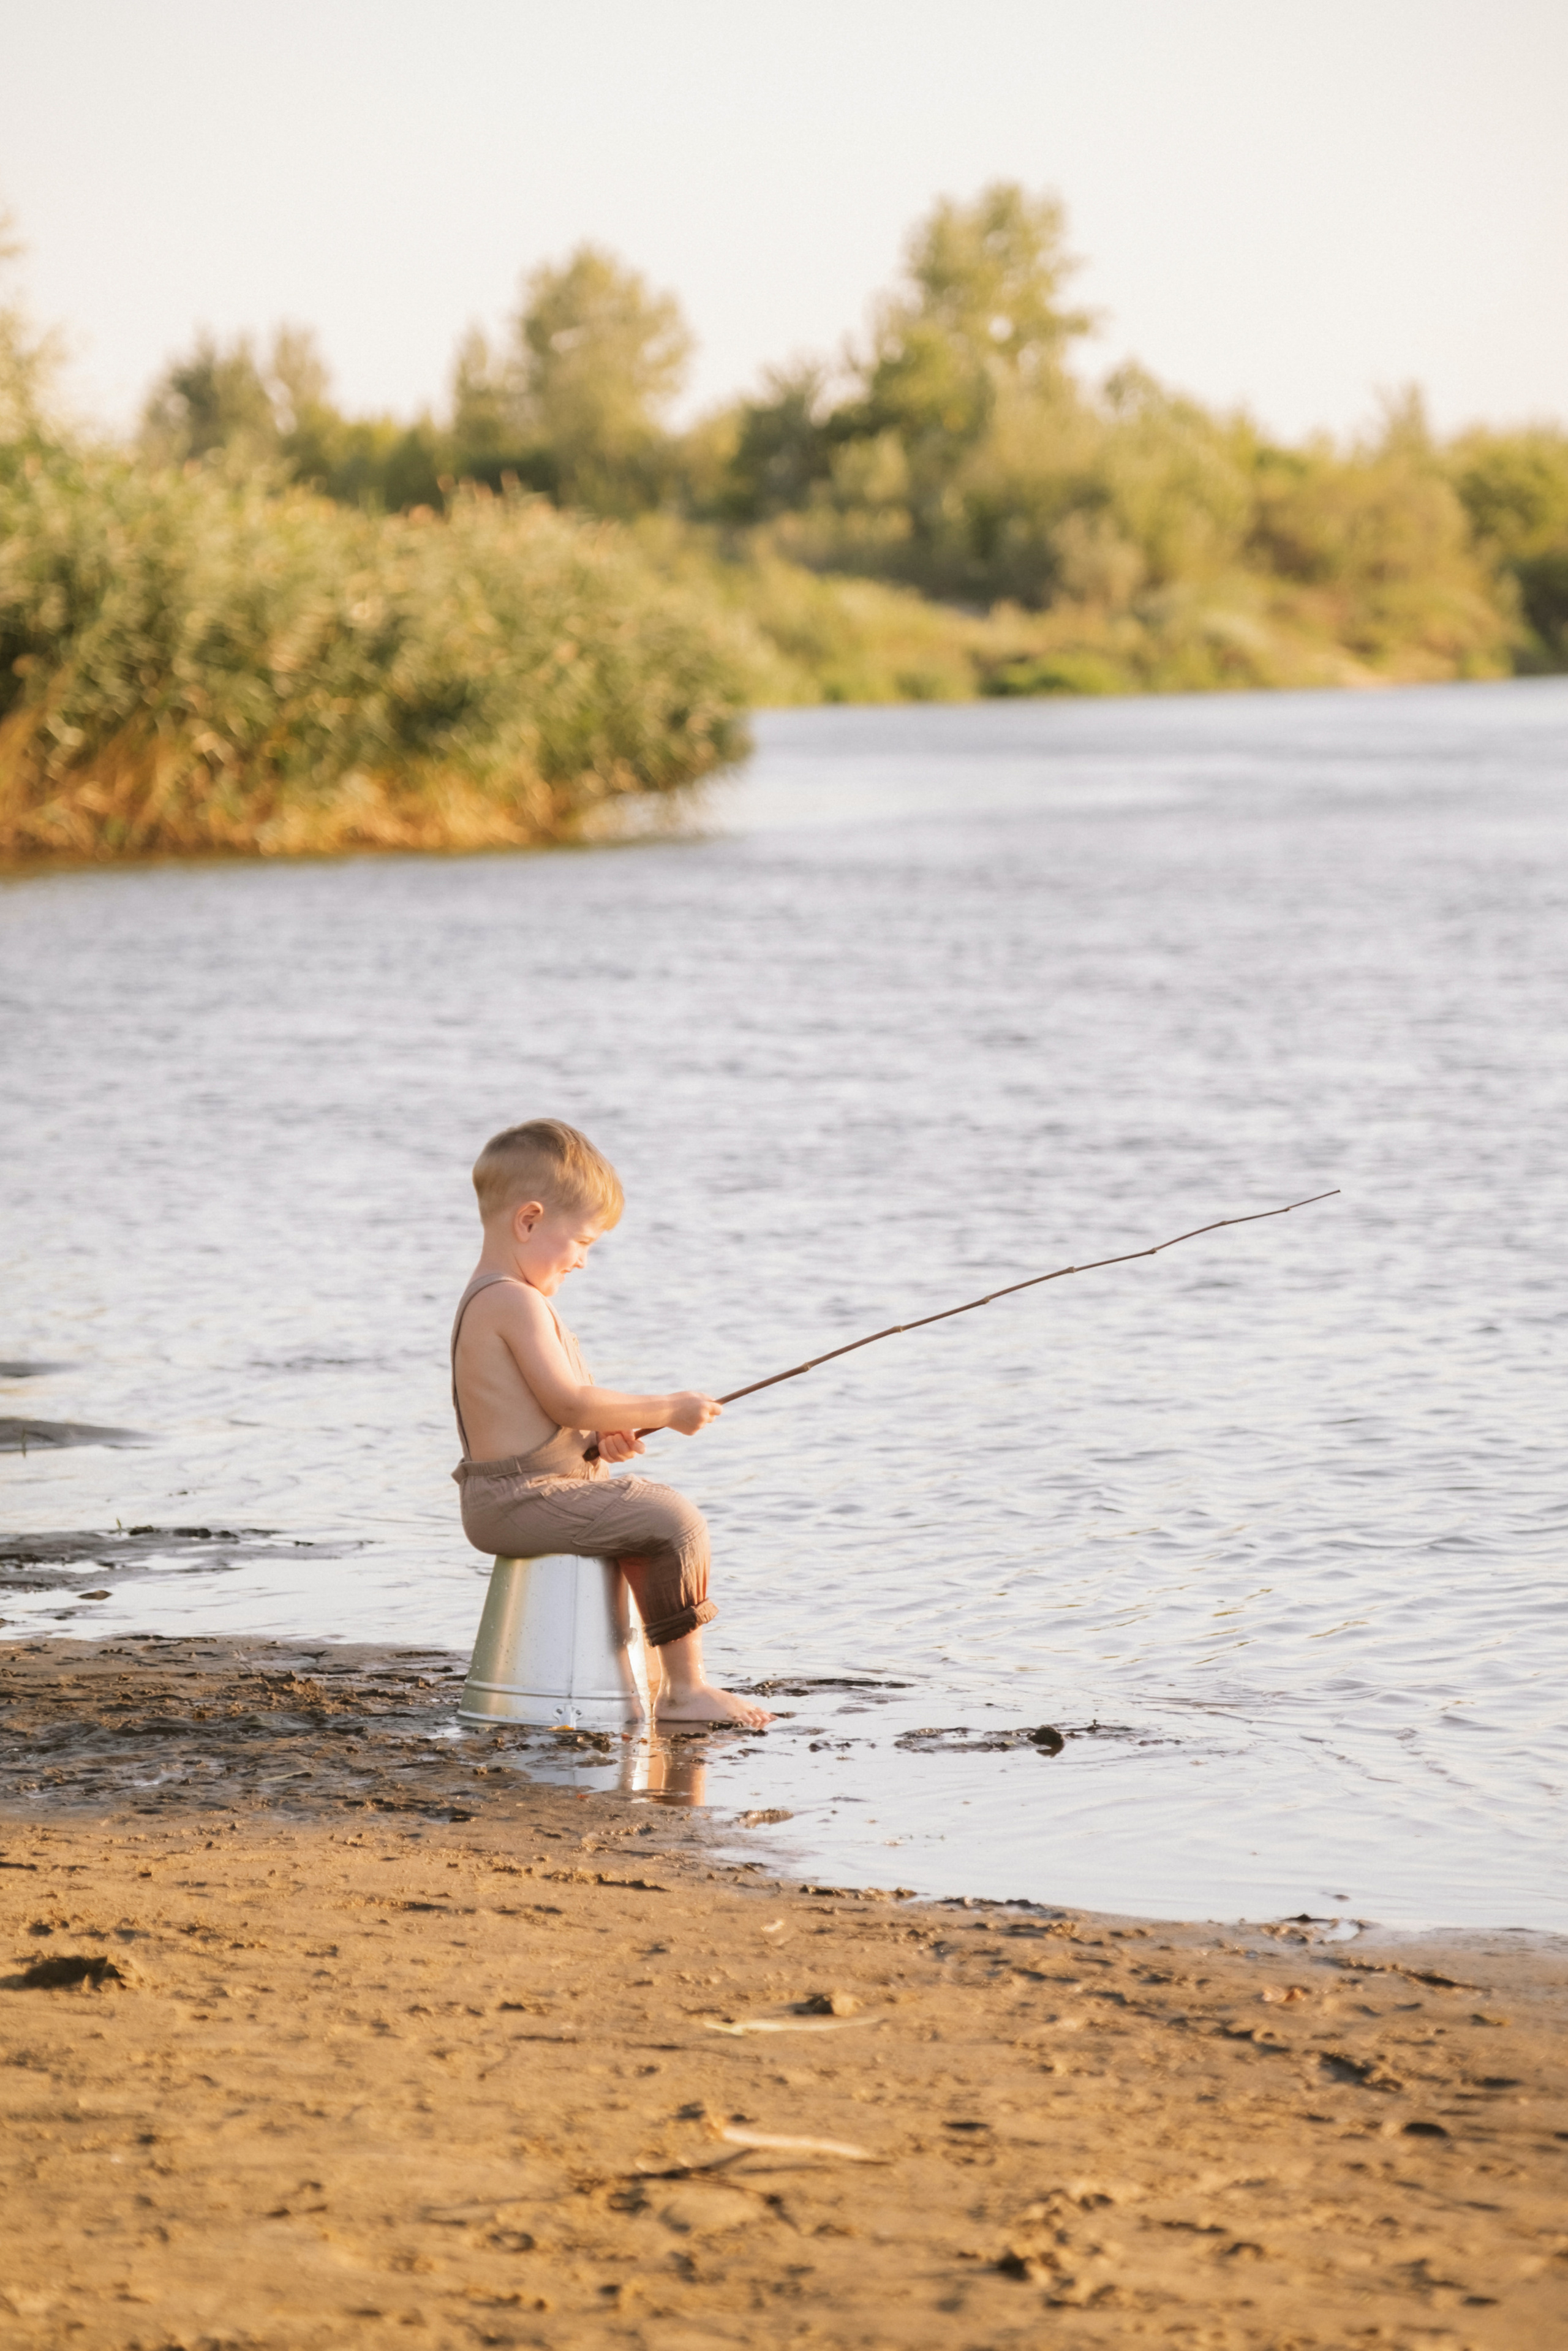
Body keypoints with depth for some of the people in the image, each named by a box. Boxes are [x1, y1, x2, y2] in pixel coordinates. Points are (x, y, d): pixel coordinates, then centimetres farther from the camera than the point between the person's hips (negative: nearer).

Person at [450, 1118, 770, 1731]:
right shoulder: (517, 1302, -19)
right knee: (676, 1523, -16)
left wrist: (599, 1432, 9)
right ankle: (684, 1687, -13)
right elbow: (569, 1402, -23)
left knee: (647, 1511, 28)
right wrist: (666, 1411, -14)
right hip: (524, 1499, -11)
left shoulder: (485, 1299, 16)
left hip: (500, 1501, 11)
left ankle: (650, 1673, 33)